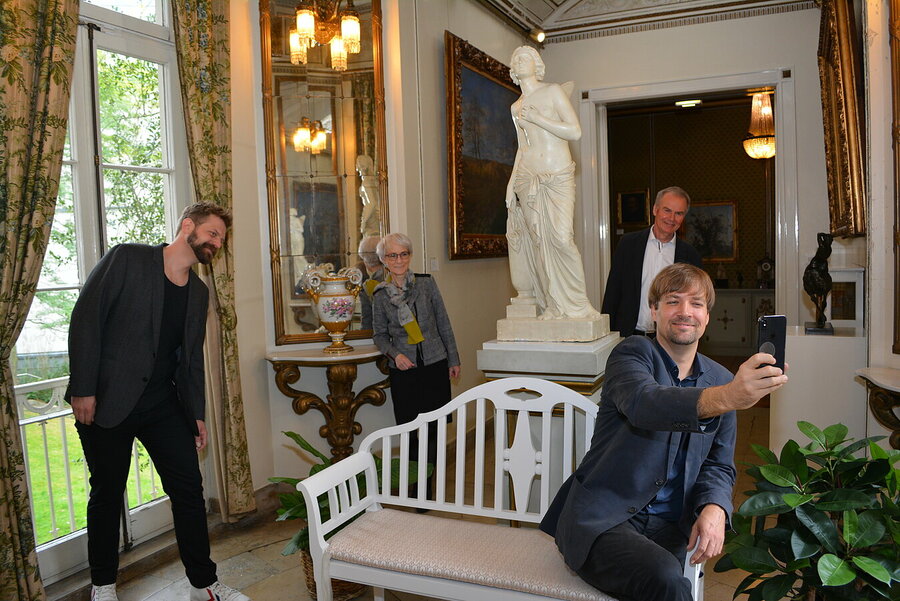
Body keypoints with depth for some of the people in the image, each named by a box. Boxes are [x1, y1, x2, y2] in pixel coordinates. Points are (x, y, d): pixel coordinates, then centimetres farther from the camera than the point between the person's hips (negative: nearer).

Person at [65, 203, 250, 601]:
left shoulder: (199, 292, 12)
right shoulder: (126, 259, -6)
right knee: (107, 494, 8)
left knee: (189, 489, 2)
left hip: (163, 403, 5)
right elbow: (85, 319, -11)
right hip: (106, 401, -5)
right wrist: (83, 389, -15)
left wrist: (197, 414, 12)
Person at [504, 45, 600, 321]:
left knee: (561, 238, -16)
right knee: (539, 240, -1)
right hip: (528, 177, 5)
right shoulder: (516, 107, 18)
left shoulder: (553, 91, 4)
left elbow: (575, 131, -6)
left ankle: (576, 304, -6)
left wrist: (536, 118, -10)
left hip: (558, 176, -4)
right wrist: (512, 181, 11)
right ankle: (555, 306, 7)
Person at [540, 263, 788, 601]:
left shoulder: (721, 380, 11)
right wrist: (725, 398, -45)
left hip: (667, 528, 5)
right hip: (601, 521, -5)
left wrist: (714, 509, -9)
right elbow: (644, 402, -28)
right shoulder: (634, 352, -5)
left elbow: (719, 465, 14)